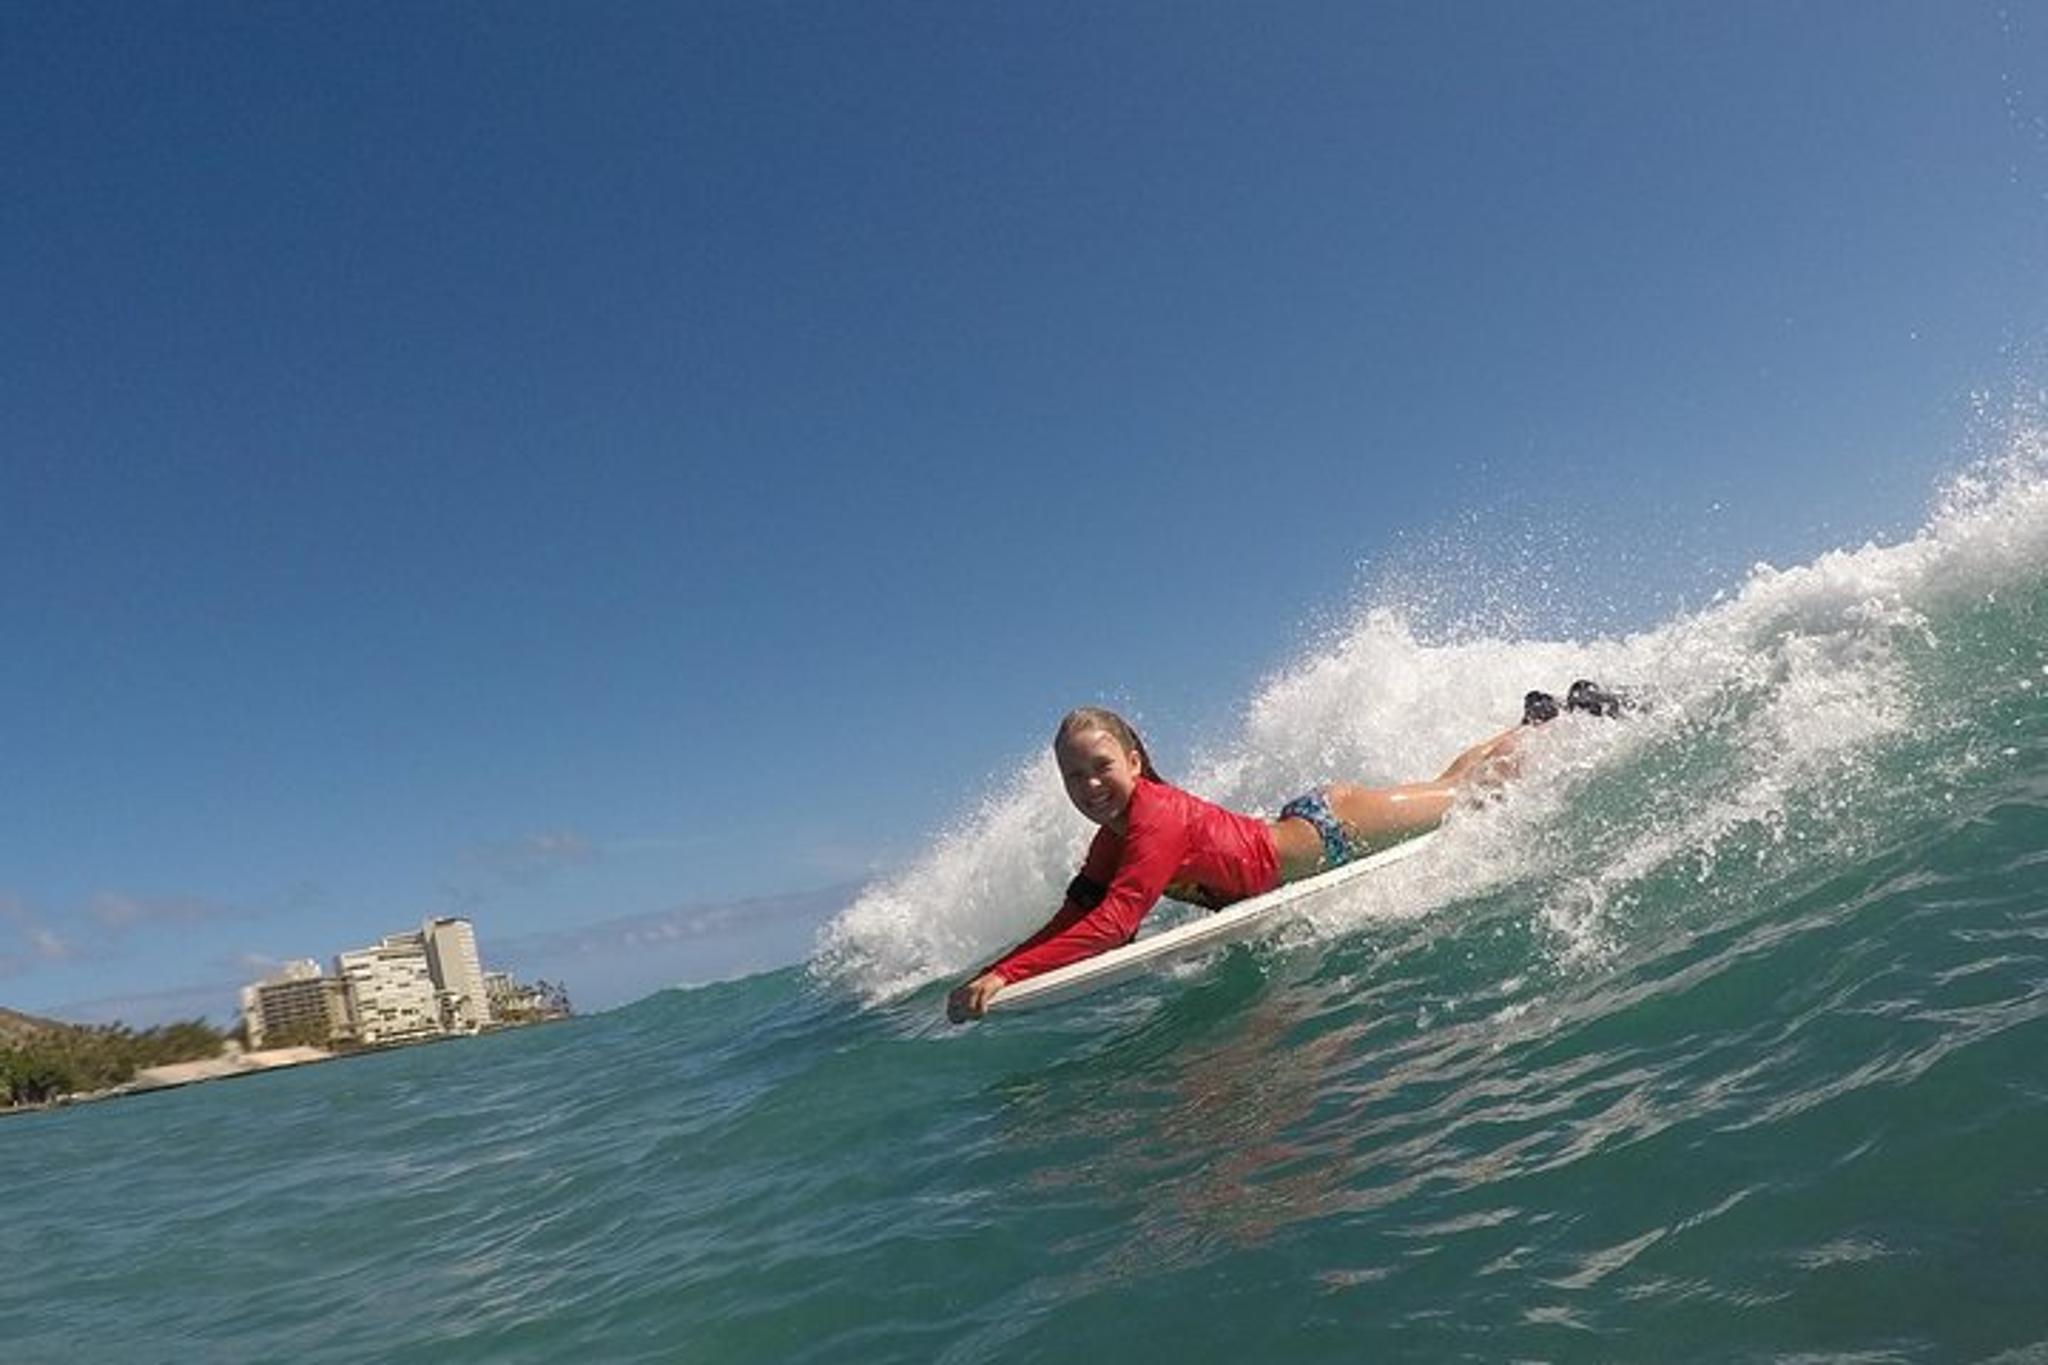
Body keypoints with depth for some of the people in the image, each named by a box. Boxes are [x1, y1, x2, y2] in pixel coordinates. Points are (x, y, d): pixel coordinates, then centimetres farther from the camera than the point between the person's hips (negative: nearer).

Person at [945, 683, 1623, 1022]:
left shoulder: (1159, 818, -33)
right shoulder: (1110, 843, -8)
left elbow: (1114, 923, -41)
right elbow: (1072, 919, -8)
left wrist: (1009, 976, -46)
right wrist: (987, 974, -21)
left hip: (1327, 832, -6)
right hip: (1300, 834, 6)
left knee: (1462, 793, 15)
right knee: (1444, 789, 27)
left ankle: (1560, 719, 35)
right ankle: (1536, 721, 46)